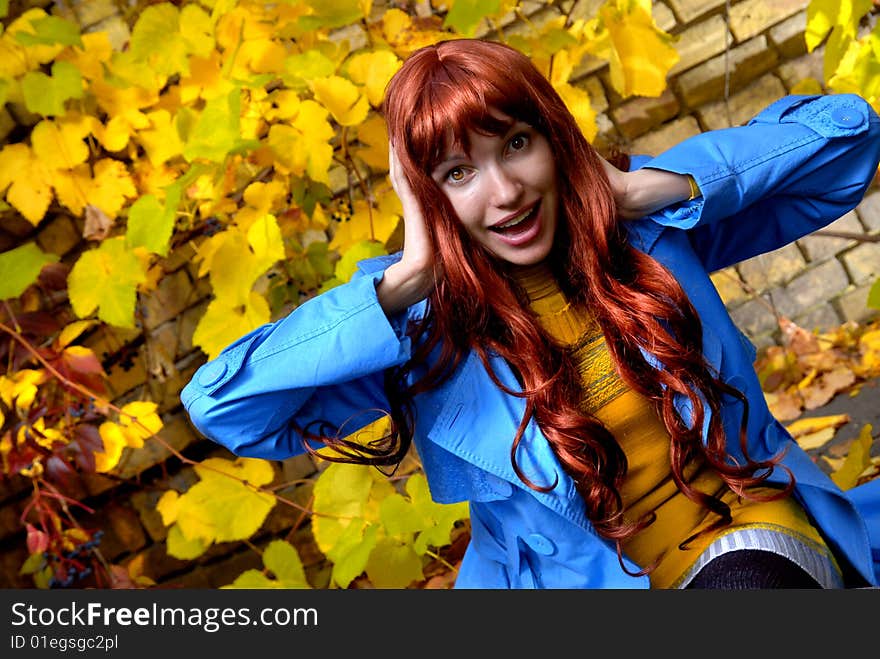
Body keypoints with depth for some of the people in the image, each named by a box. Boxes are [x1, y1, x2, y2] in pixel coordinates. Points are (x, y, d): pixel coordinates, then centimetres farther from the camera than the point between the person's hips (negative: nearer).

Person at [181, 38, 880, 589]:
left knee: (745, 578, -34)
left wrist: (638, 189, -10)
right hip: (598, 574, 1)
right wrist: (404, 278, -16)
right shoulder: (422, 329, -5)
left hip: (758, 533, 0)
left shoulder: (650, 228, 0)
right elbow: (219, 403, -14)